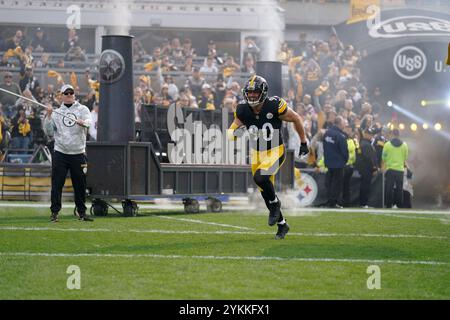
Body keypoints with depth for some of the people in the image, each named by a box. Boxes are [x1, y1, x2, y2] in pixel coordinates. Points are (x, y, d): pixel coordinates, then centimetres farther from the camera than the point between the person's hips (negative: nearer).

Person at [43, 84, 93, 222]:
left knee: (80, 184, 5)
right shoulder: (57, 112, 10)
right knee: (57, 184, -4)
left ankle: (82, 212, 17)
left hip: (78, 153, 0)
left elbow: (88, 121, -15)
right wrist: (49, 115, -8)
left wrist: (82, 122, -37)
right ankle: (54, 212, 0)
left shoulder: (83, 109, 5)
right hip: (60, 153, 0)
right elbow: (49, 131, 3)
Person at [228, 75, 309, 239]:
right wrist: (235, 132, -26)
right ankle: (282, 225, 31)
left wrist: (303, 143, 2)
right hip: (257, 153, 5)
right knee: (266, 193, 10)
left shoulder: (274, 106, -20)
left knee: (260, 177, -31)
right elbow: (230, 132, -1)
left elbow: (296, 119, -5)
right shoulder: (243, 110, -8)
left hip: (275, 151, -5)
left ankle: (275, 203, -2)